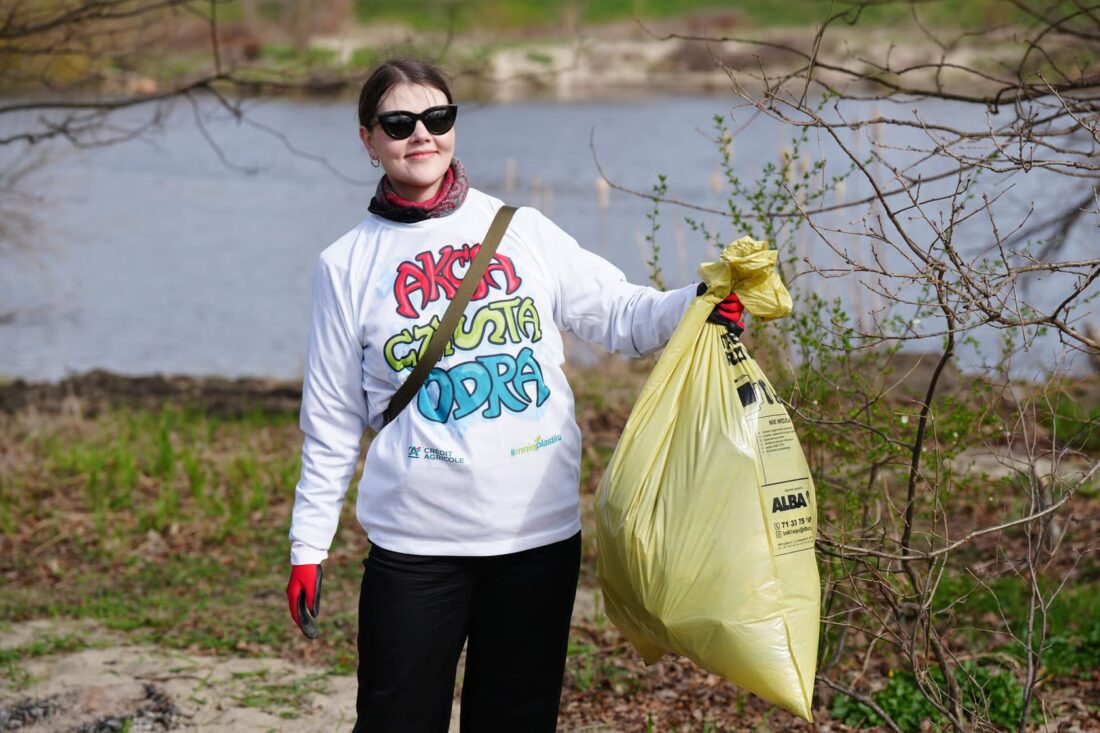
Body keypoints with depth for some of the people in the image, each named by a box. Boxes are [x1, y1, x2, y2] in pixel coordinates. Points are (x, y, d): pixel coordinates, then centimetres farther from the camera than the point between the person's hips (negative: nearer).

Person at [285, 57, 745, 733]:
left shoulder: (522, 229, 5)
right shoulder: (348, 265, 4)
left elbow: (621, 315, 4)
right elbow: (333, 422, 7)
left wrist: (701, 302, -15)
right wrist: (308, 547, 6)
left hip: (541, 530, 1)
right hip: (415, 543, -1)